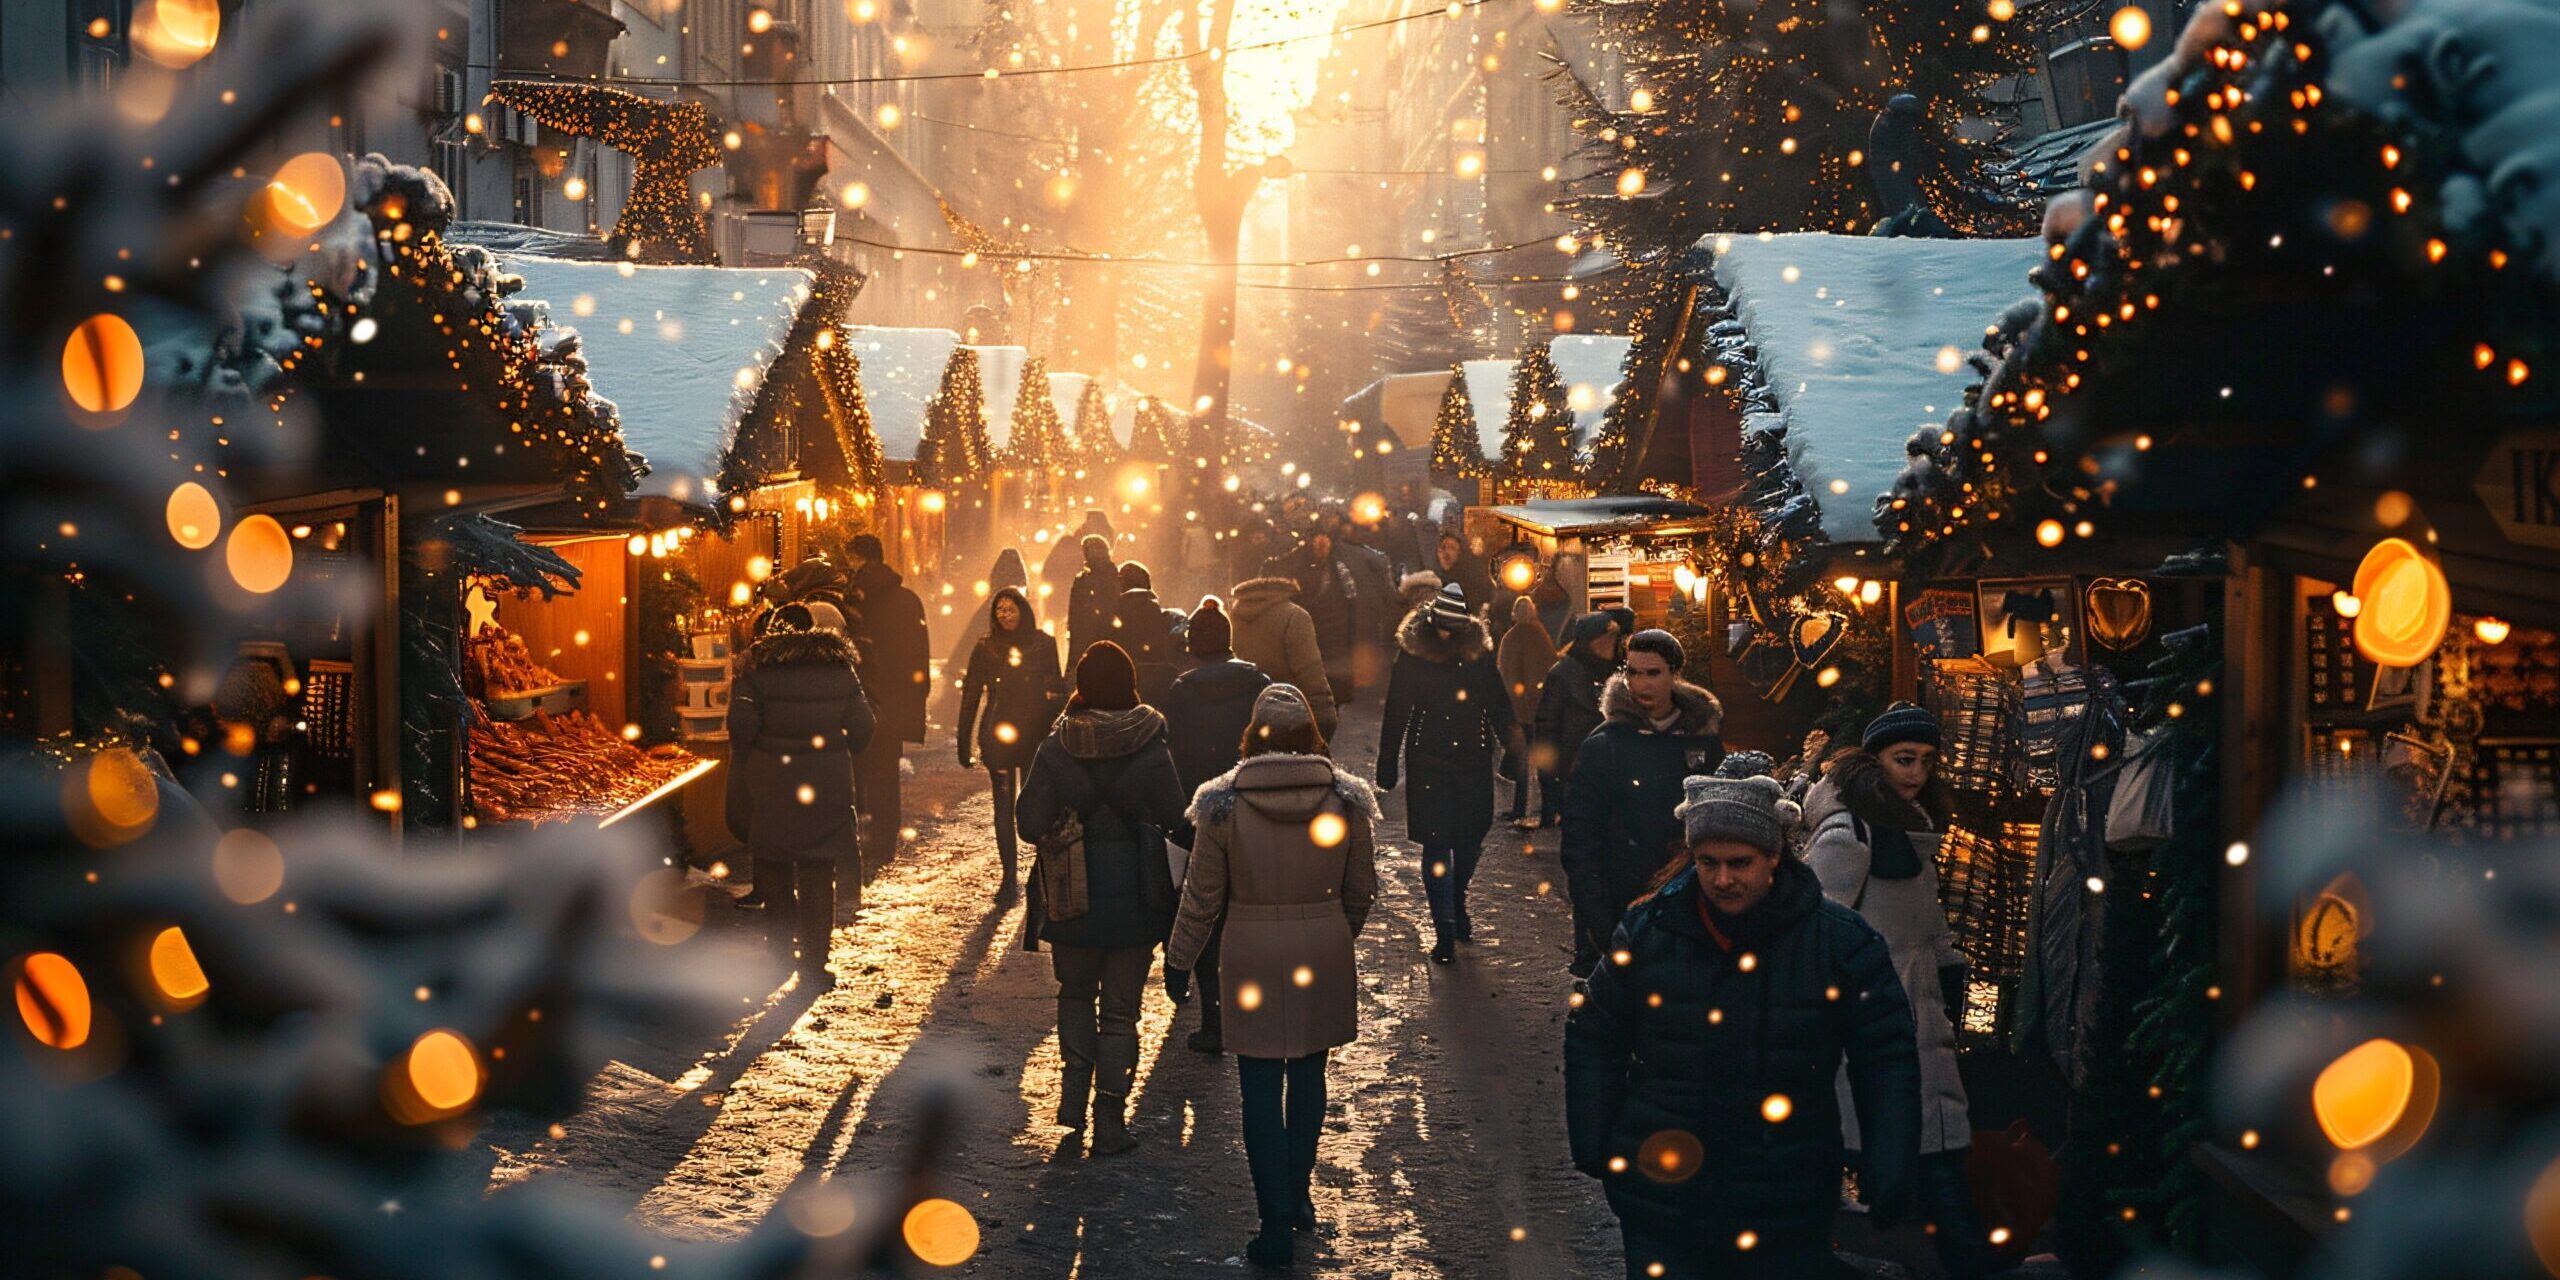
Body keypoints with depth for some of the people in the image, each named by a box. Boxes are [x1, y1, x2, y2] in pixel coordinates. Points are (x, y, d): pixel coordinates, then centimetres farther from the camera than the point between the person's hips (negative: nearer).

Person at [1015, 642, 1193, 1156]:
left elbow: (1029, 823, -8)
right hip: (1134, 897, -1)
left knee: (1075, 992, 25)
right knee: (1120, 1008, 10)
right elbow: (1177, 824, -7)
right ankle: (1110, 1120, 11)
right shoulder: (1151, 751, -12)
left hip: (1072, 896, 1)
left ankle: (1074, 1087, 12)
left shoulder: (1054, 750, -10)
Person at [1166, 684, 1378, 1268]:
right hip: (1323, 957, 2)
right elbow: (1362, 889, 5)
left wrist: (1179, 961, 11)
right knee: (1308, 1075, 19)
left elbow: (1202, 897, -3)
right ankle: (1298, 1195, 32)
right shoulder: (1345, 799, -4)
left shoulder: (1225, 804, -9)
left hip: (1253, 958, -2)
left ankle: (1277, 1223, 0)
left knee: (1261, 1091, 3)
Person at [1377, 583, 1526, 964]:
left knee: (1470, 842, 10)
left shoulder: (1479, 654, 2)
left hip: (1474, 764, 3)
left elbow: (1499, 707, 10)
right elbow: (1396, 716, 1)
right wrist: (1387, 769, 1)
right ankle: (1444, 930, -2)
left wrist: (1515, 744, -2)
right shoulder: (1412, 656, -4)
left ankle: (1457, 905, 35)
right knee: (1436, 845, -5)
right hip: (1429, 767, -3)